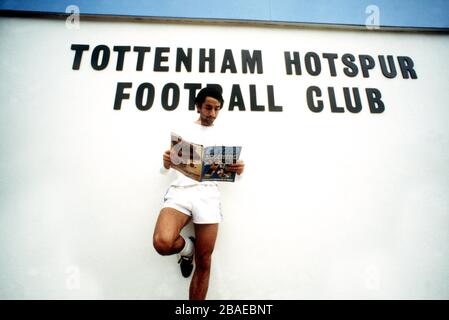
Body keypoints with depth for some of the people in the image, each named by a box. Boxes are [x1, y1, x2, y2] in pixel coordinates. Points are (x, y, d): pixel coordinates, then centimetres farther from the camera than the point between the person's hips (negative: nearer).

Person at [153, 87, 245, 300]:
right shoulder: (183, 129, 16)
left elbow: (231, 168, 13)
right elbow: (168, 166, 15)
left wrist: (239, 169, -12)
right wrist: (166, 160, -11)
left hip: (207, 193, 1)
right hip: (180, 190, 0)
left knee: (203, 264, 0)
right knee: (162, 242, -27)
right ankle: (187, 247, 9)